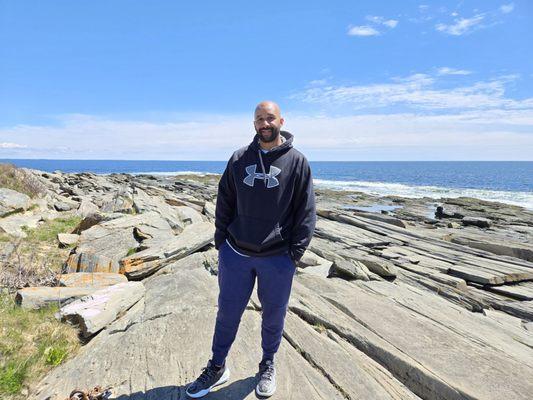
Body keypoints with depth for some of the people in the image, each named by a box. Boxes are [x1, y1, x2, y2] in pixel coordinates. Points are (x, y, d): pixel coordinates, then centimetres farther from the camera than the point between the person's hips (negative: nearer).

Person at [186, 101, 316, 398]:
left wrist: (295, 252, -8)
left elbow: (306, 211, -4)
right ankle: (217, 367, 36)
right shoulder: (239, 159, 3)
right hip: (235, 254, 2)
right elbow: (225, 202, 8)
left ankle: (268, 365, 40)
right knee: (228, 312, 14)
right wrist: (221, 240, 2)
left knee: (273, 316, 15)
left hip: (277, 258, -1)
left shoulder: (297, 161, -4)